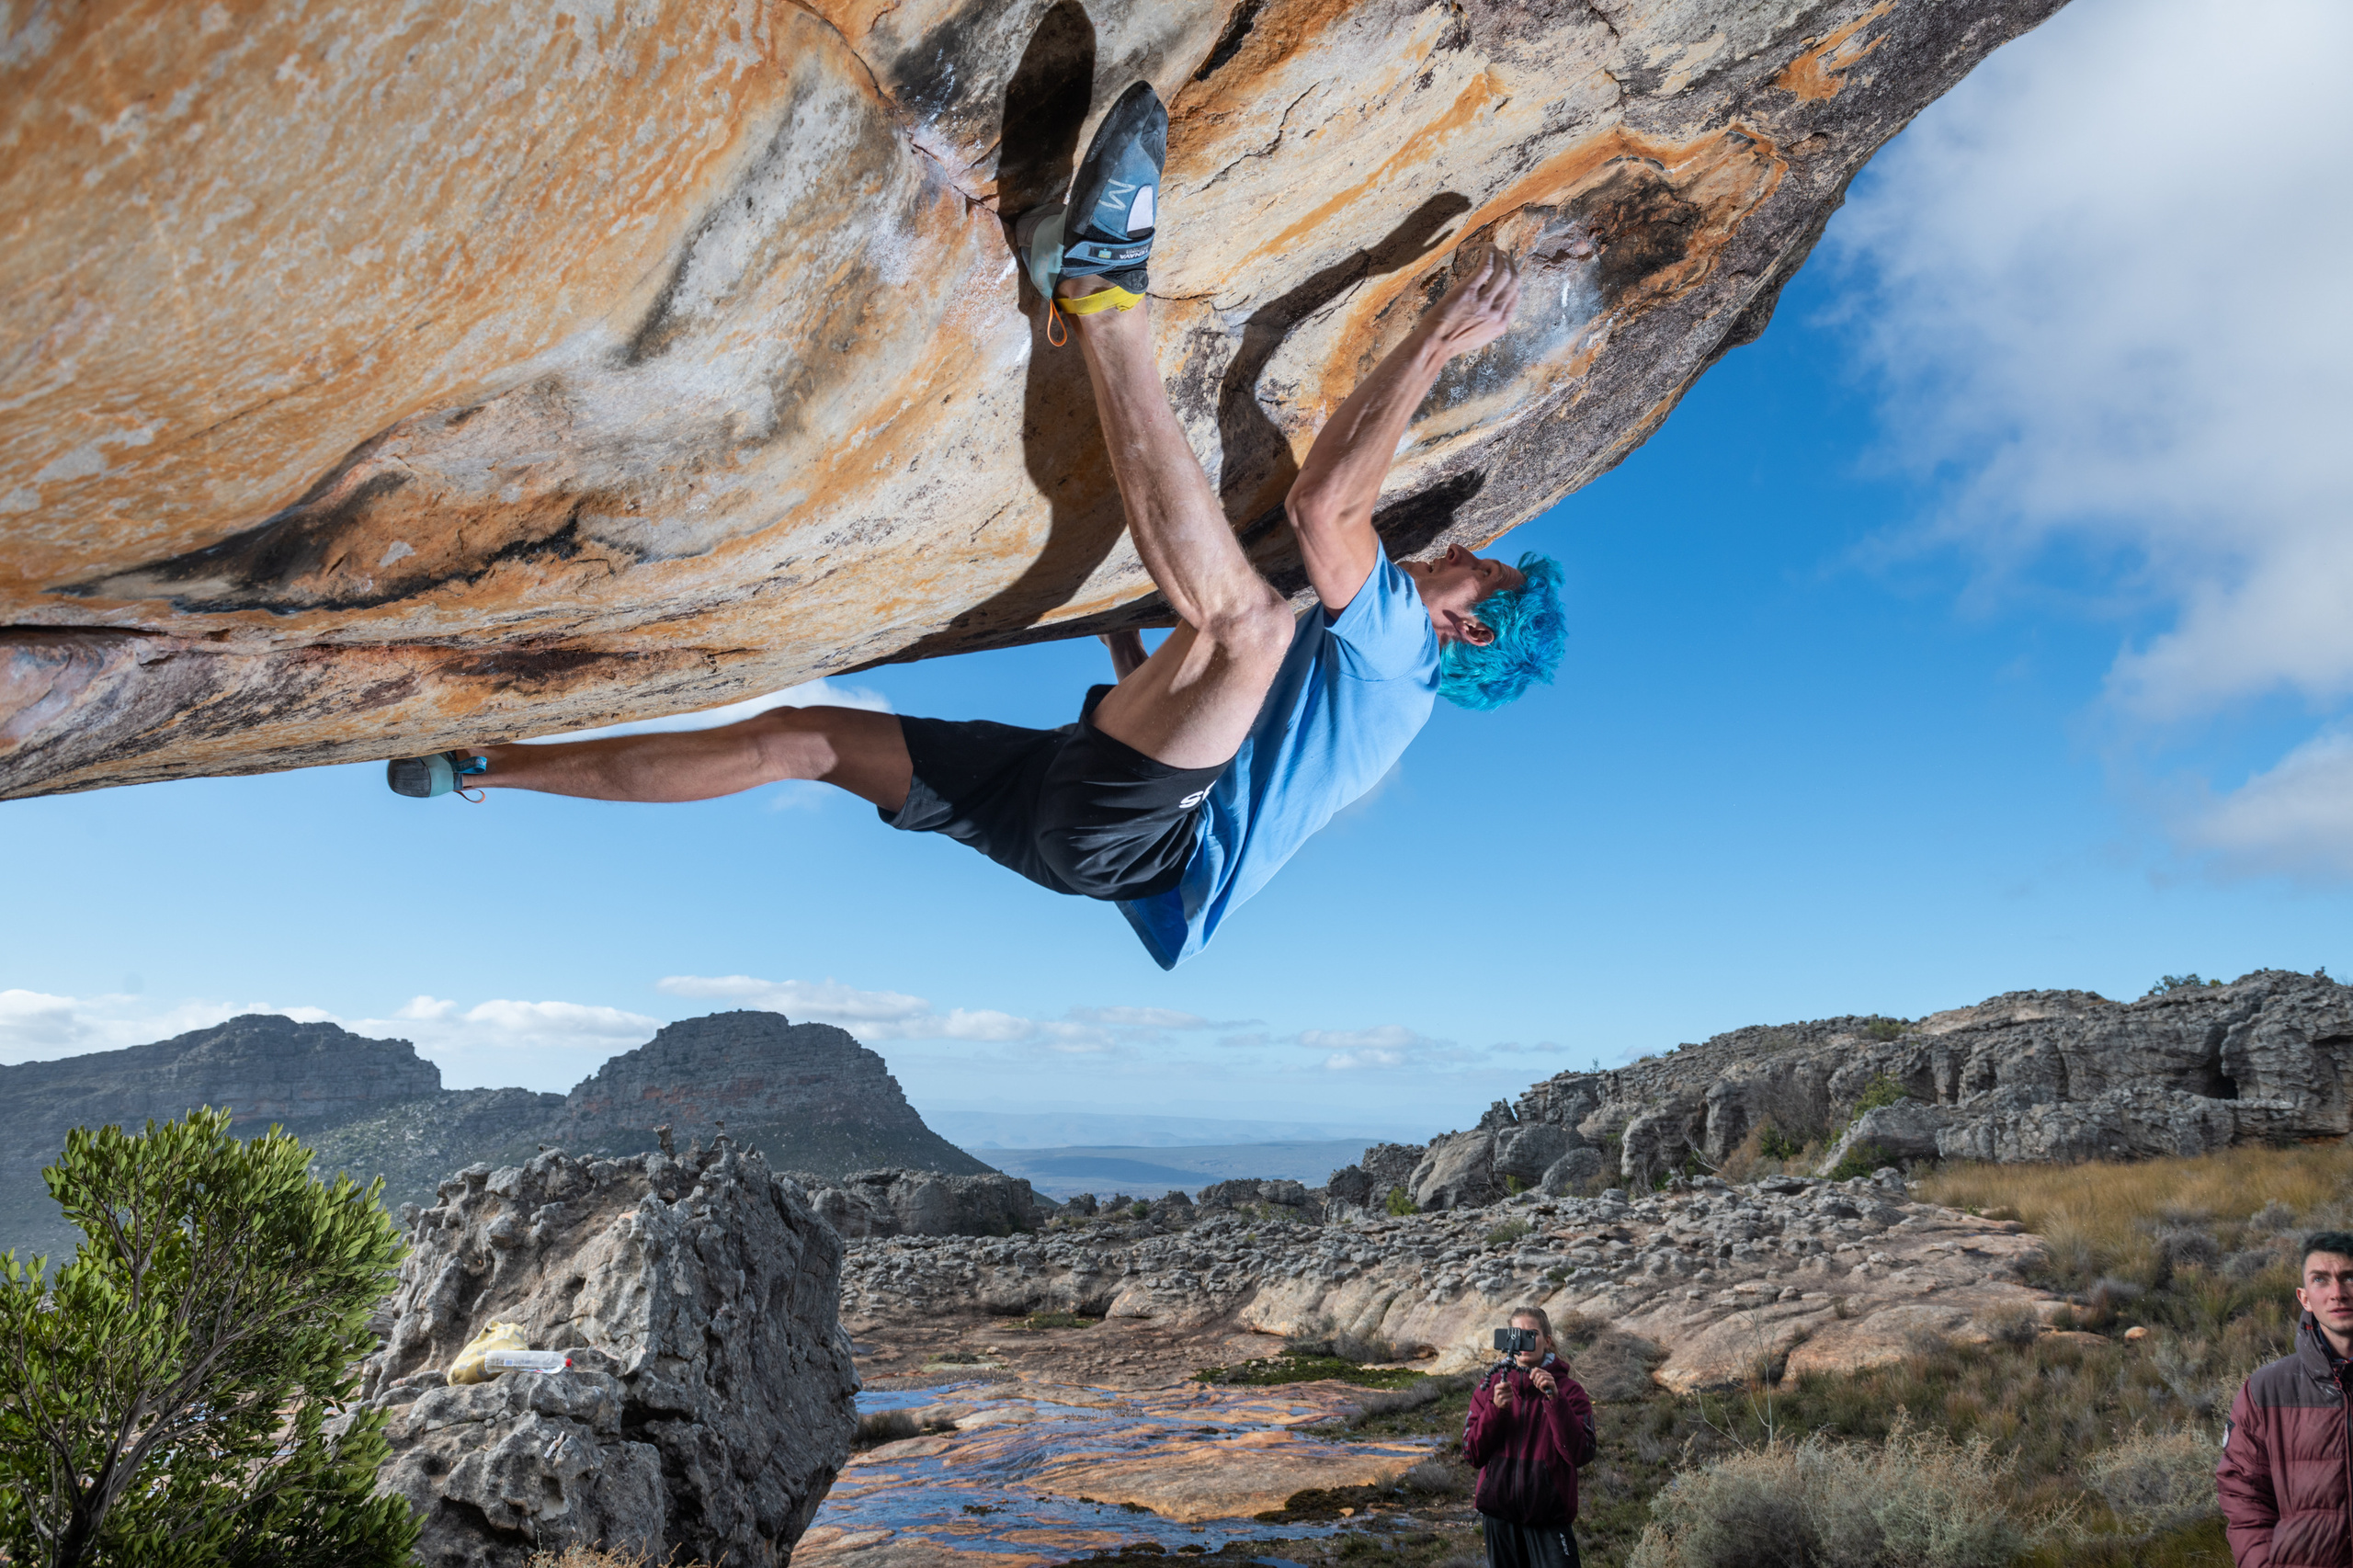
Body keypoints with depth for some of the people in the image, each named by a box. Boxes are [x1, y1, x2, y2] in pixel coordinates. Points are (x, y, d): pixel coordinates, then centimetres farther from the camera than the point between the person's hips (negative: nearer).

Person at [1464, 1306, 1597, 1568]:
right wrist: (1494, 1409, -14)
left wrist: (1554, 1398, -23)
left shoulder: (1568, 1389, -3)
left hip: (1549, 1515, -2)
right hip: (1499, 1511, 2)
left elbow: (1580, 1454, -15)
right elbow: (1472, 1454, 0)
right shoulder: (1491, 1385, 3)